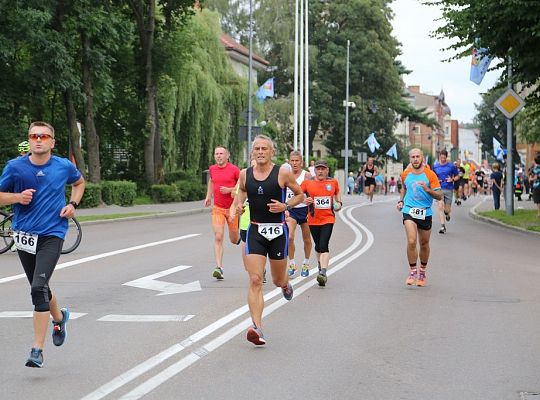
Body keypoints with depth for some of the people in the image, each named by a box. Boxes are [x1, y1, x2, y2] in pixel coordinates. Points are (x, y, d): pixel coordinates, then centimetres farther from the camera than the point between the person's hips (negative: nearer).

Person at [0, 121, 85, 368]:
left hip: (52, 234, -3)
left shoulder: (64, 167, 0)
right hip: (24, 235, 3)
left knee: (39, 287, -18)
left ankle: (37, 350, -14)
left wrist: (73, 204, 4)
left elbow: (79, 182, 21)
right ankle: (59, 317, 49)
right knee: (39, 289, 16)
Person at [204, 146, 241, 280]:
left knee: (234, 240, 11)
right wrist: (208, 196, 17)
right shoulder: (212, 169, 4)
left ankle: (240, 235, 49)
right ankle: (219, 268, -14)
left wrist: (229, 190, -18)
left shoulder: (234, 169, -9)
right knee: (218, 238, -12)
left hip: (232, 208, -2)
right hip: (217, 208, 2)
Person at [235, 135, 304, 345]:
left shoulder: (282, 173, -7)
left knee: (278, 280, 13)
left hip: (278, 231, -1)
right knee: (255, 280, -13)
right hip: (255, 231, 1)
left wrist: (285, 206, -12)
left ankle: (285, 284, 53)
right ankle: (257, 328, -17)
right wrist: (239, 203, 4)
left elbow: (300, 195, 6)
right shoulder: (245, 174, 2)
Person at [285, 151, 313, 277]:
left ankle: (306, 264, 29)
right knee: (289, 237, -15)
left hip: (304, 209, -1)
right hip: (290, 210, 1)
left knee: (306, 239, 9)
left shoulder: (306, 175, -5)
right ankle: (292, 264, 0)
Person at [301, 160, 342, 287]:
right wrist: (305, 200, -18)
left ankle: (323, 273, -24)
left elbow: (337, 193, 23)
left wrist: (338, 203, 5)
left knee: (323, 245, -16)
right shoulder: (307, 183, -1)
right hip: (313, 219, 2)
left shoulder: (333, 182, 4)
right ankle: (321, 266, 39)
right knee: (318, 246, 14)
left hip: (328, 219, -2)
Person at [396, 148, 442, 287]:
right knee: (411, 241, -17)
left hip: (425, 213, 0)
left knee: (424, 244, 11)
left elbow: (439, 196, -7)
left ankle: (422, 272, 30)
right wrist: (401, 200, 11)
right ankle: (412, 272, -7)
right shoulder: (405, 174, 4)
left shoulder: (430, 175, -5)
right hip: (409, 211, 0)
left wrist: (428, 190, -24)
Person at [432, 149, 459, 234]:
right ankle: (443, 226, -12)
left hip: (449, 189, -1)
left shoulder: (451, 166, 0)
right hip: (439, 189, 1)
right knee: (440, 207, -14)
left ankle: (447, 214, 42)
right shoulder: (435, 166, 6)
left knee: (447, 209, 3)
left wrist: (452, 180, -11)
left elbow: (457, 176, 8)